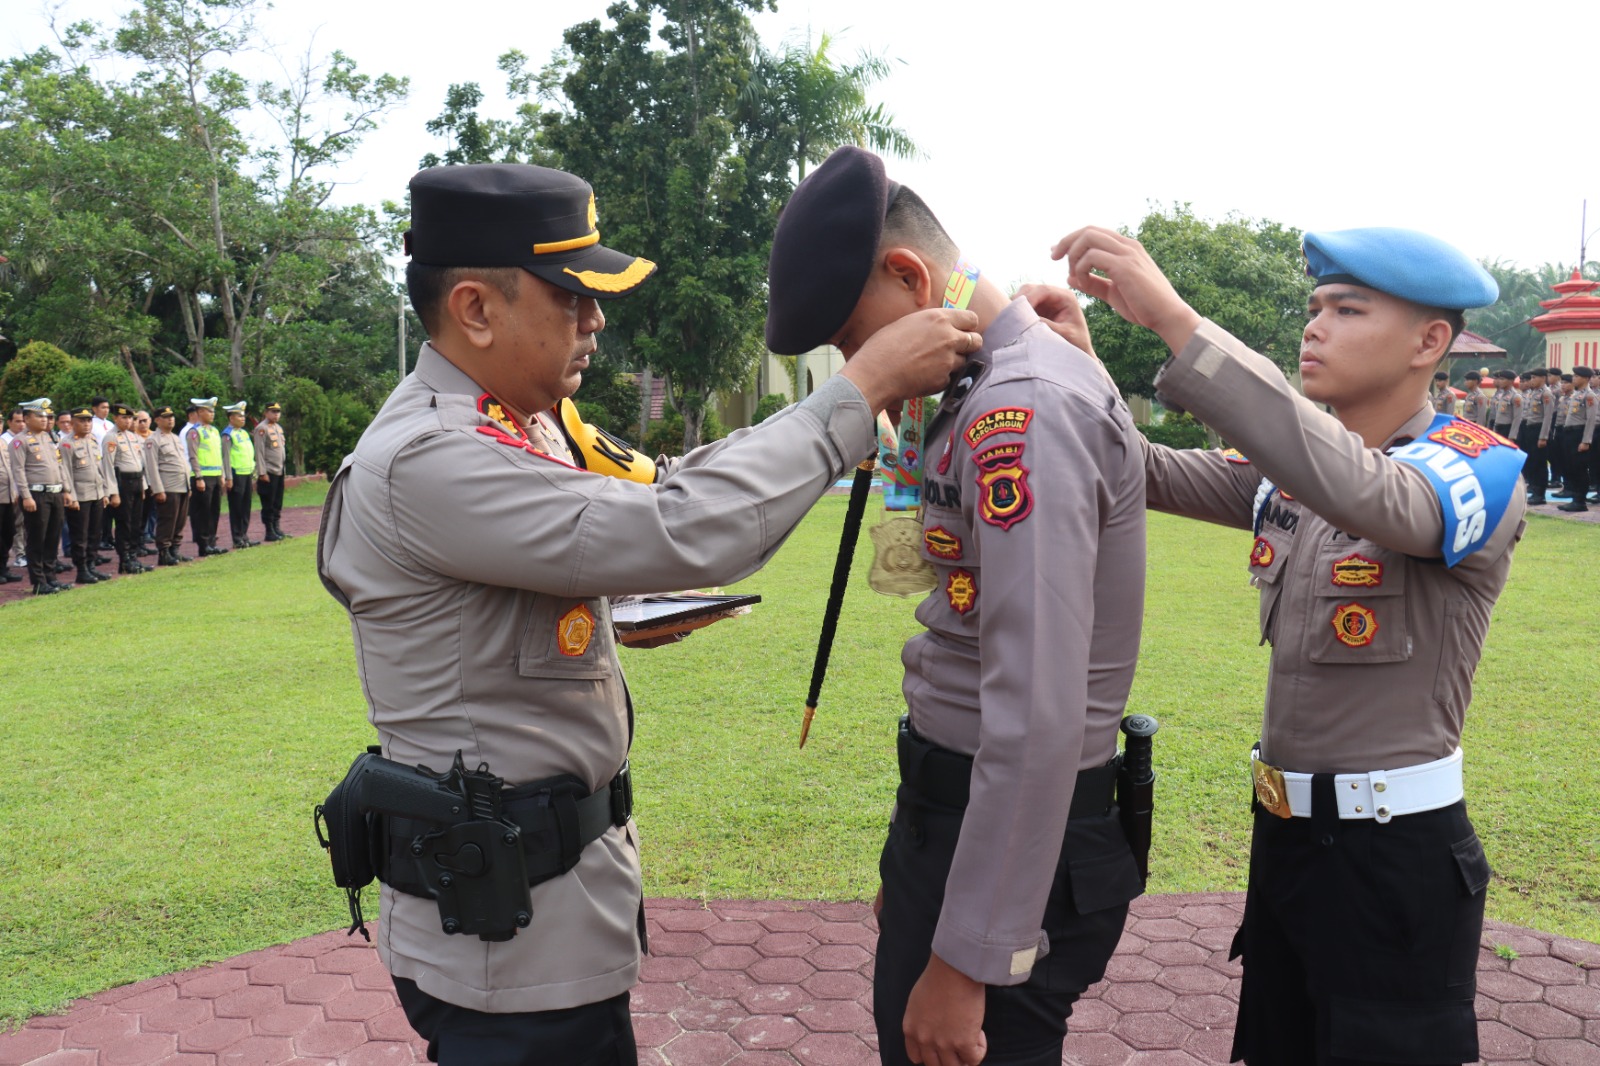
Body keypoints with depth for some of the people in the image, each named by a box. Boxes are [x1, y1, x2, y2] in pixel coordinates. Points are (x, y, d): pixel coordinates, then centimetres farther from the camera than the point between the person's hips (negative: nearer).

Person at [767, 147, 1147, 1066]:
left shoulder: (1026, 411, -22)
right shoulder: (991, 391, 10)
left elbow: (1038, 718, -28)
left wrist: (967, 959, -23)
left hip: (1016, 835, -10)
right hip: (950, 805, 10)